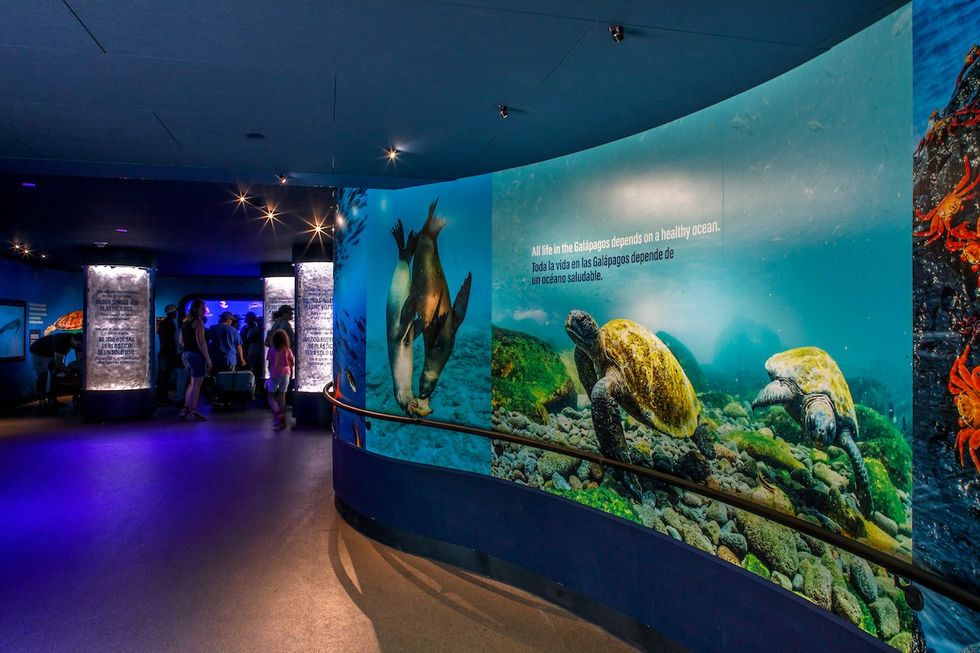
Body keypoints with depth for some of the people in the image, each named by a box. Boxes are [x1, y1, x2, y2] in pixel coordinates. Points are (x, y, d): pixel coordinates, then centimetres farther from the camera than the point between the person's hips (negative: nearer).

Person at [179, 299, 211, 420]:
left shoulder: (185, 321, 15)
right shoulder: (198, 322, -12)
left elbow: (181, 341, 22)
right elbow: (201, 342, -19)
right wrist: (207, 359, -17)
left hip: (186, 354, 9)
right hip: (196, 355, -9)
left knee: (192, 382, 19)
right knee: (197, 383, -3)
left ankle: (186, 408, 19)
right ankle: (193, 410, -1)